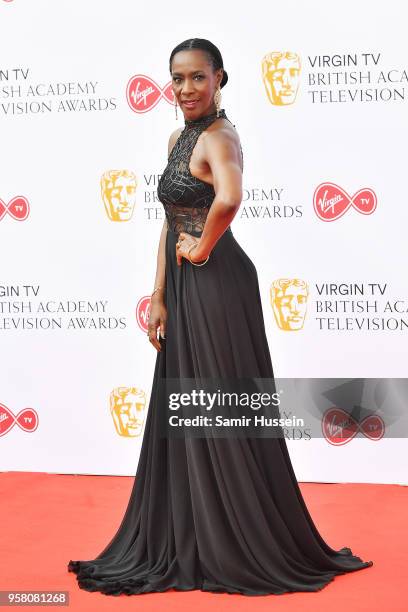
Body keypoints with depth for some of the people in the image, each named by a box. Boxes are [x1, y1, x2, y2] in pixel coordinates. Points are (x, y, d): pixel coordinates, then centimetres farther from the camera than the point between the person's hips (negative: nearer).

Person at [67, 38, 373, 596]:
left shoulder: (218, 138, -15)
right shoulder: (179, 138, 14)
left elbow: (228, 199, -38)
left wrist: (201, 250, -21)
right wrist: (160, 295, 10)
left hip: (217, 284, -9)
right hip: (183, 288, 9)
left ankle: (244, 547, 12)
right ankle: (190, 542, 25)